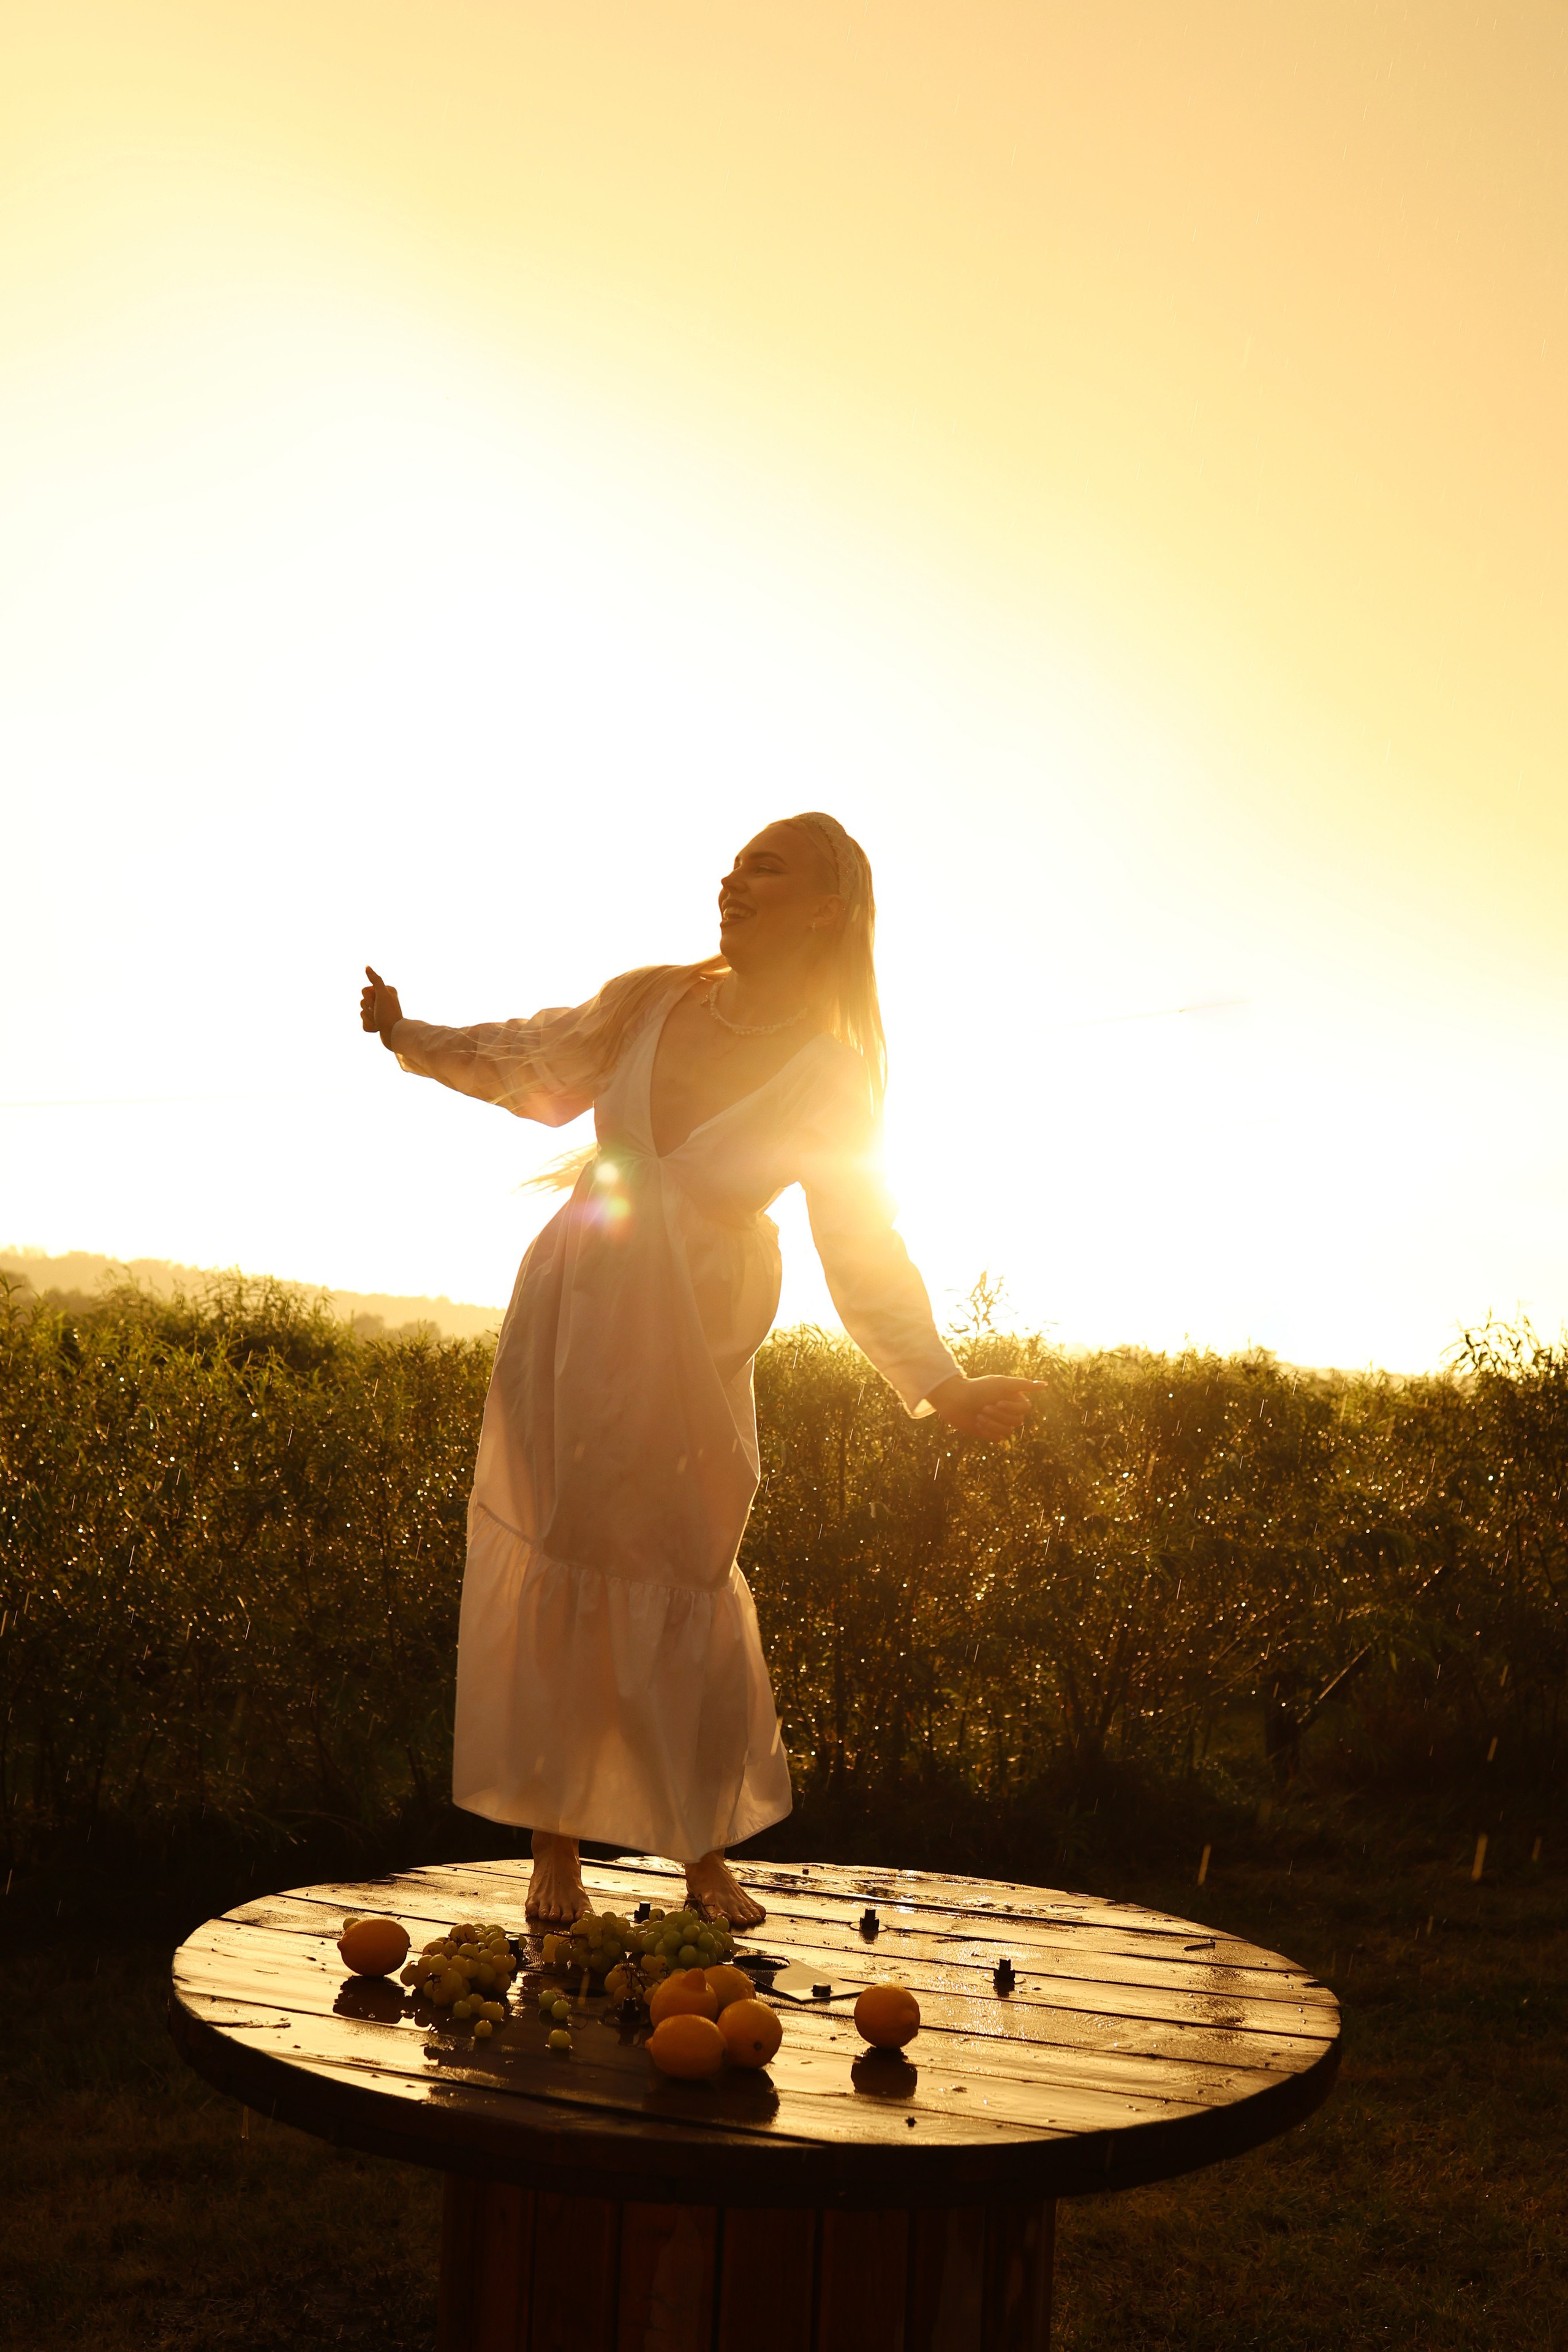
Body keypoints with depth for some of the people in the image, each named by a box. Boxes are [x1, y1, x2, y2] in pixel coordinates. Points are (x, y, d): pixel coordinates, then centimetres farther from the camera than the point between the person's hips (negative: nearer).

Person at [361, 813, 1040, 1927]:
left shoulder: (828, 1079, -9)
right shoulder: (649, 1002, -1)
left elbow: (865, 1253, -9)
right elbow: (538, 1068, 18)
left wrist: (944, 1383, -19)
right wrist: (413, 1036, 12)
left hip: (685, 1355, -3)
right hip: (565, 1318, 3)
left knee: (681, 1586, 4)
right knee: (553, 1572, 4)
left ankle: (708, 1858, 23)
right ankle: (555, 1846, 17)